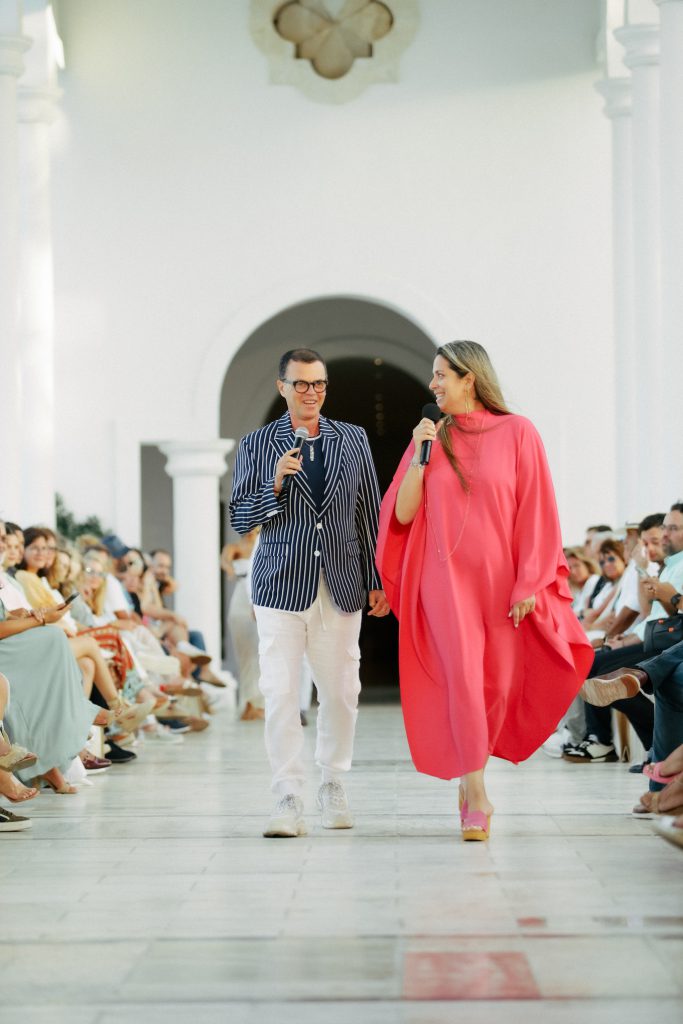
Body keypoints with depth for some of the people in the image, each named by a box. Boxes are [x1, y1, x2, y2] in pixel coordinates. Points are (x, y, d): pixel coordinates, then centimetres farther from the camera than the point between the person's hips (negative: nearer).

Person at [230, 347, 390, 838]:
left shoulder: (354, 440, 10)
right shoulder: (257, 445, 4)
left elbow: (370, 515, 12)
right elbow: (239, 519, 2)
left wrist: (377, 581, 8)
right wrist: (276, 483, -14)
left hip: (341, 588, 2)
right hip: (281, 586, -2)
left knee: (341, 691, 6)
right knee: (281, 693, -9)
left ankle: (333, 784, 24)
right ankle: (289, 798, -5)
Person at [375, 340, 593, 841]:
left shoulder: (517, 433, 0)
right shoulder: (431, 437, 7)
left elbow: (534, 514, -2)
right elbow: (402, 514, 3)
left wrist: (529, 584, -9)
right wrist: (420, 457, -7)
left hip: (500, 580, 0)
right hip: (446, 577, 0)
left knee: (497, 686, 4)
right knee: (462, 676, -14)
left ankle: (471, 778, 25)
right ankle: (477, 796, -15)